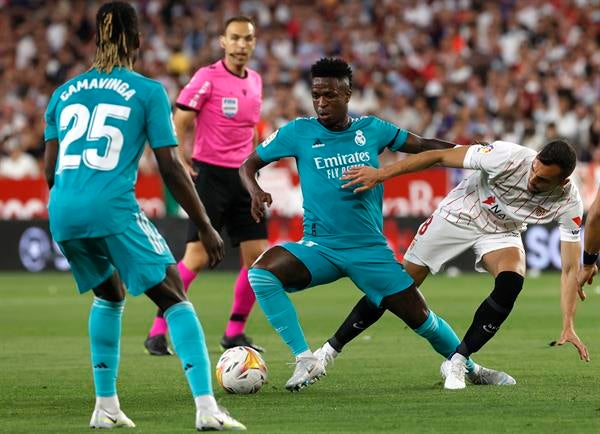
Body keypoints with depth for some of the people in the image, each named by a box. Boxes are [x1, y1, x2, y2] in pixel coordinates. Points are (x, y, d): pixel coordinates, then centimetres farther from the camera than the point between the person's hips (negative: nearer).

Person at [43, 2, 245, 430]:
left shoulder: (65, 93, 18)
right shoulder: (148, 92, 4)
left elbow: (51, 171, 17)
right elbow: (171, 169, 0)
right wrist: (207, 228, 6)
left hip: (63, 212, 5)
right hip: (114, 210, -5)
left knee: (110, 294, 28)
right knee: (175, 299, 1)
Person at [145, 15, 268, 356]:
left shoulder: (255, 81, 11)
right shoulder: (208, 78, -9)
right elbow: (179, 122, -11)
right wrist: (182, 163, -17)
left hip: (242, 177, 7)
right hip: (211, 174, -7)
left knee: (259, 256, 1)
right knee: (197, 257, -12)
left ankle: (235, 333, 14)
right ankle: (158, 332, -5)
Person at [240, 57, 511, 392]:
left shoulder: (371, 129, 3)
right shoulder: (299, 132, -1)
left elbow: (423, 146, 14)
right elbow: (249, 164, 5)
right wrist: (255, 191, -16)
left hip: (371, 250, 1)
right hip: (320, 247, -1)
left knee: (421, 318, 1)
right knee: (261, 273, -28)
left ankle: (471, 368, 29)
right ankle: (305, 360, -21)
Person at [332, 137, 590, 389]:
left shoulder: (568, 204, -27)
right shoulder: (508, 157, -35)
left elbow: (570, 269, -21)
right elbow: (440, 156, -25)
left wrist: (568, 326, -28)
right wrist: (381, 174, -24)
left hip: (502, 233, 1)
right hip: (458, 215, -1)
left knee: (510, 283, -29)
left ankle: (457, 361, -12)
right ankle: (332, 349, 18)